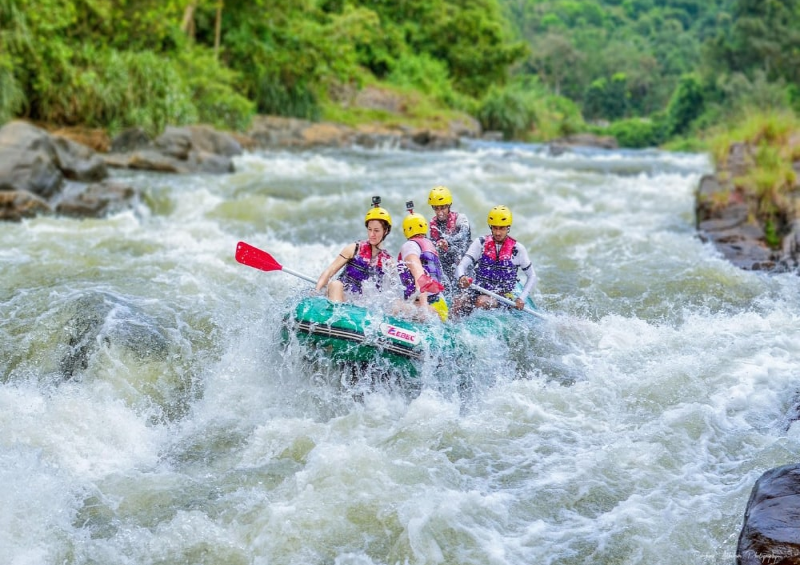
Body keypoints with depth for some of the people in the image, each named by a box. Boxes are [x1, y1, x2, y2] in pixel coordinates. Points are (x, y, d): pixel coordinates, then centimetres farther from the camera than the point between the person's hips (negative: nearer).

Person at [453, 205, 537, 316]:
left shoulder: (517, 249, -2)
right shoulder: (480, 243, 1)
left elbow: (532, 276, 8)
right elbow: (461, 266, -8)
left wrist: (521, 298, -7)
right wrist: (461, 277, -32)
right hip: (478, 291, 2)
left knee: (482, 301, -34)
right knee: (458, 303, -28)